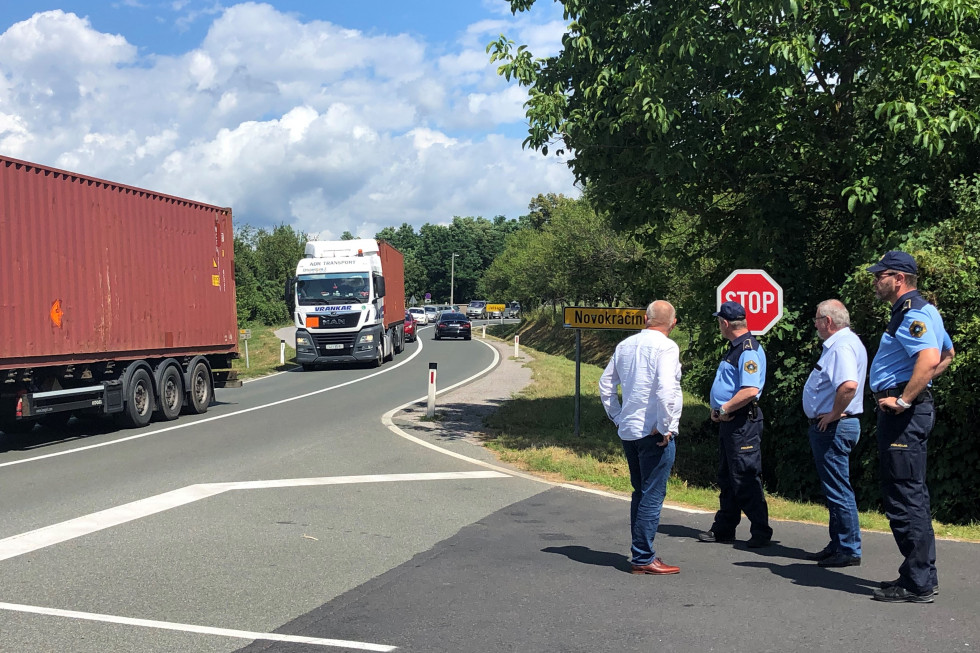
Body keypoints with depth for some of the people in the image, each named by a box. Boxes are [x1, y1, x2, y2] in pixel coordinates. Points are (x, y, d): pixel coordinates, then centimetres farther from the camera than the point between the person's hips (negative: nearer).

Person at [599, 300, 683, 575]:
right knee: (652, 496, -1)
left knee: (640, 493, 17)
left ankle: (641, 553, 23)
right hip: (654, 433, -7)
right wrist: (665, 427, -15)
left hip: (628, 431, 7)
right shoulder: (666, 347, -11)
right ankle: (643, 558, 2)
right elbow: (666, 390, -24)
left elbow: (605, 384, 16)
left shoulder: (625, 345, 10)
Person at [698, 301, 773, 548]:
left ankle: (761, 531, 4)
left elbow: (750, 391, -28)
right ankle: (723, 528, 25)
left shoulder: (749, 350, -17)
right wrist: (718, 410, 7)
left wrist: (723, 410, -17)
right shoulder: (735, 348, 15)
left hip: (743, 422, -11)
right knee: (727, 477, 16)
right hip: (729, 422, 11)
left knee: (746, 479, -5)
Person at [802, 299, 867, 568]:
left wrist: (833, 414, -23)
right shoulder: (844, 342, 15)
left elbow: (849, 385, -36)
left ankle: (849, 550, 2)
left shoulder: (842, 346, -19)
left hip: (833, 427, -11)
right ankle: (838, 545, 26)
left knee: (838, 490, -5)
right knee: (834, 488, 17)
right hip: (829, 427, 11)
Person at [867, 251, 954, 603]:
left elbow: (929, 360, -30)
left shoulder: (913, 313, -15)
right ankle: (922, 575, 24)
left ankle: (918, 584, -3)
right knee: (910, 495, 16)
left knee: (905, 498, -8)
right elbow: (948, 353, 30)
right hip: (906, 412, 11)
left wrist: (903, 400, -24)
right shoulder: (918, 311, 18)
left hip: (904, 414, -11)